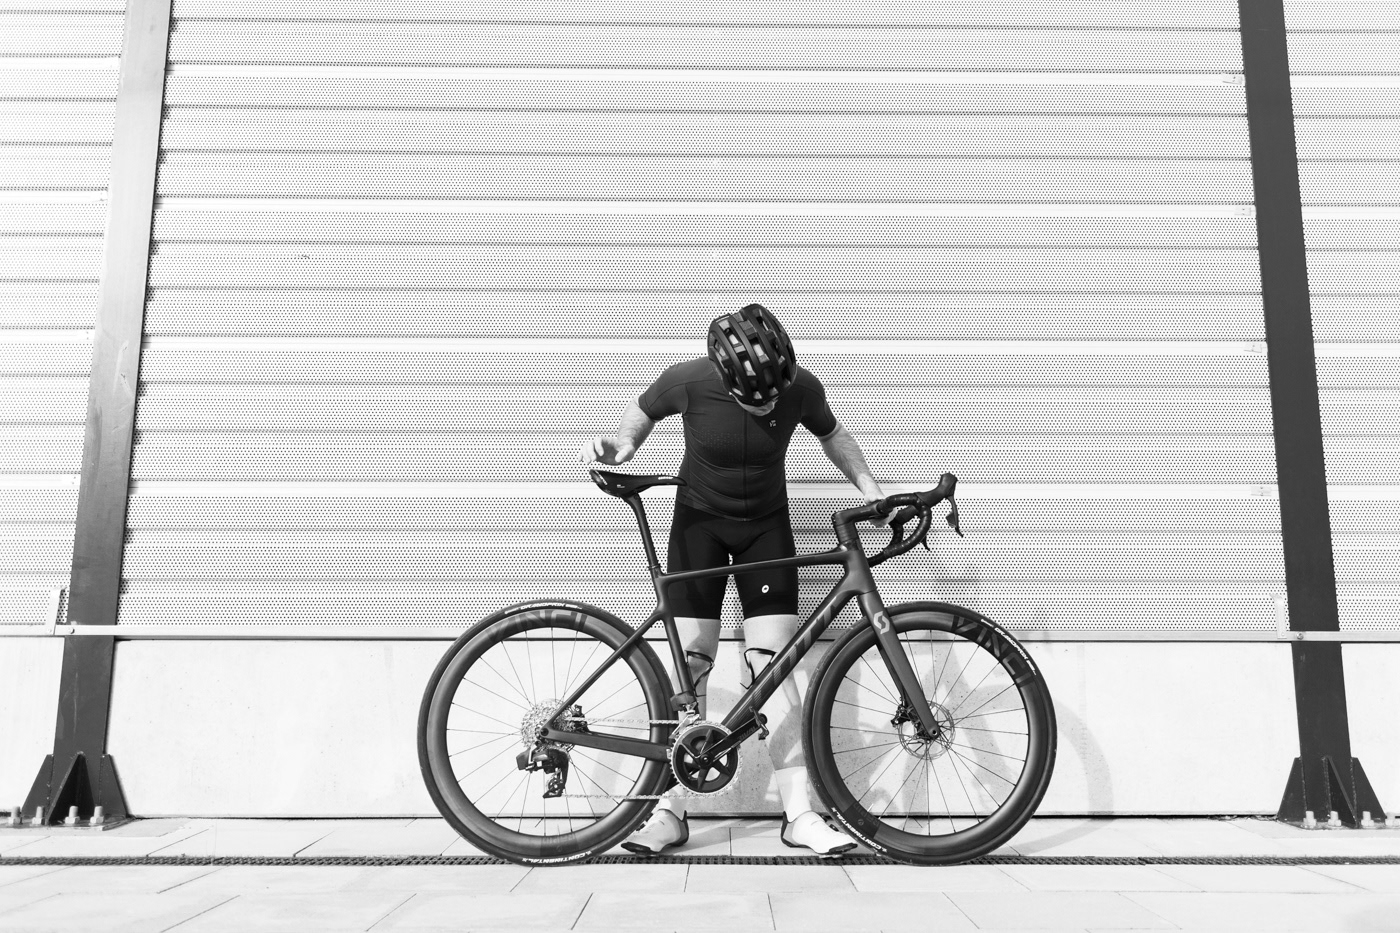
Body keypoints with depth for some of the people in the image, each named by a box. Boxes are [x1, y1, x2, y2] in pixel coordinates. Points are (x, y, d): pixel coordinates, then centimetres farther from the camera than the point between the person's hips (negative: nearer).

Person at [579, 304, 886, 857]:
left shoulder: (801, 388, -20)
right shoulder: (688, 381, -23)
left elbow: (834, 437, 2)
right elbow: (641, 415, -2)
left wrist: (871, 490, -9)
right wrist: (620, 445, -22)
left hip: (766, 526, 1)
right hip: (699, 521, 0)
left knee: (771, 664, -6)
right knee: (689, 665, -3)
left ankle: (799, 814, 3)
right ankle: (669, 811, 8)